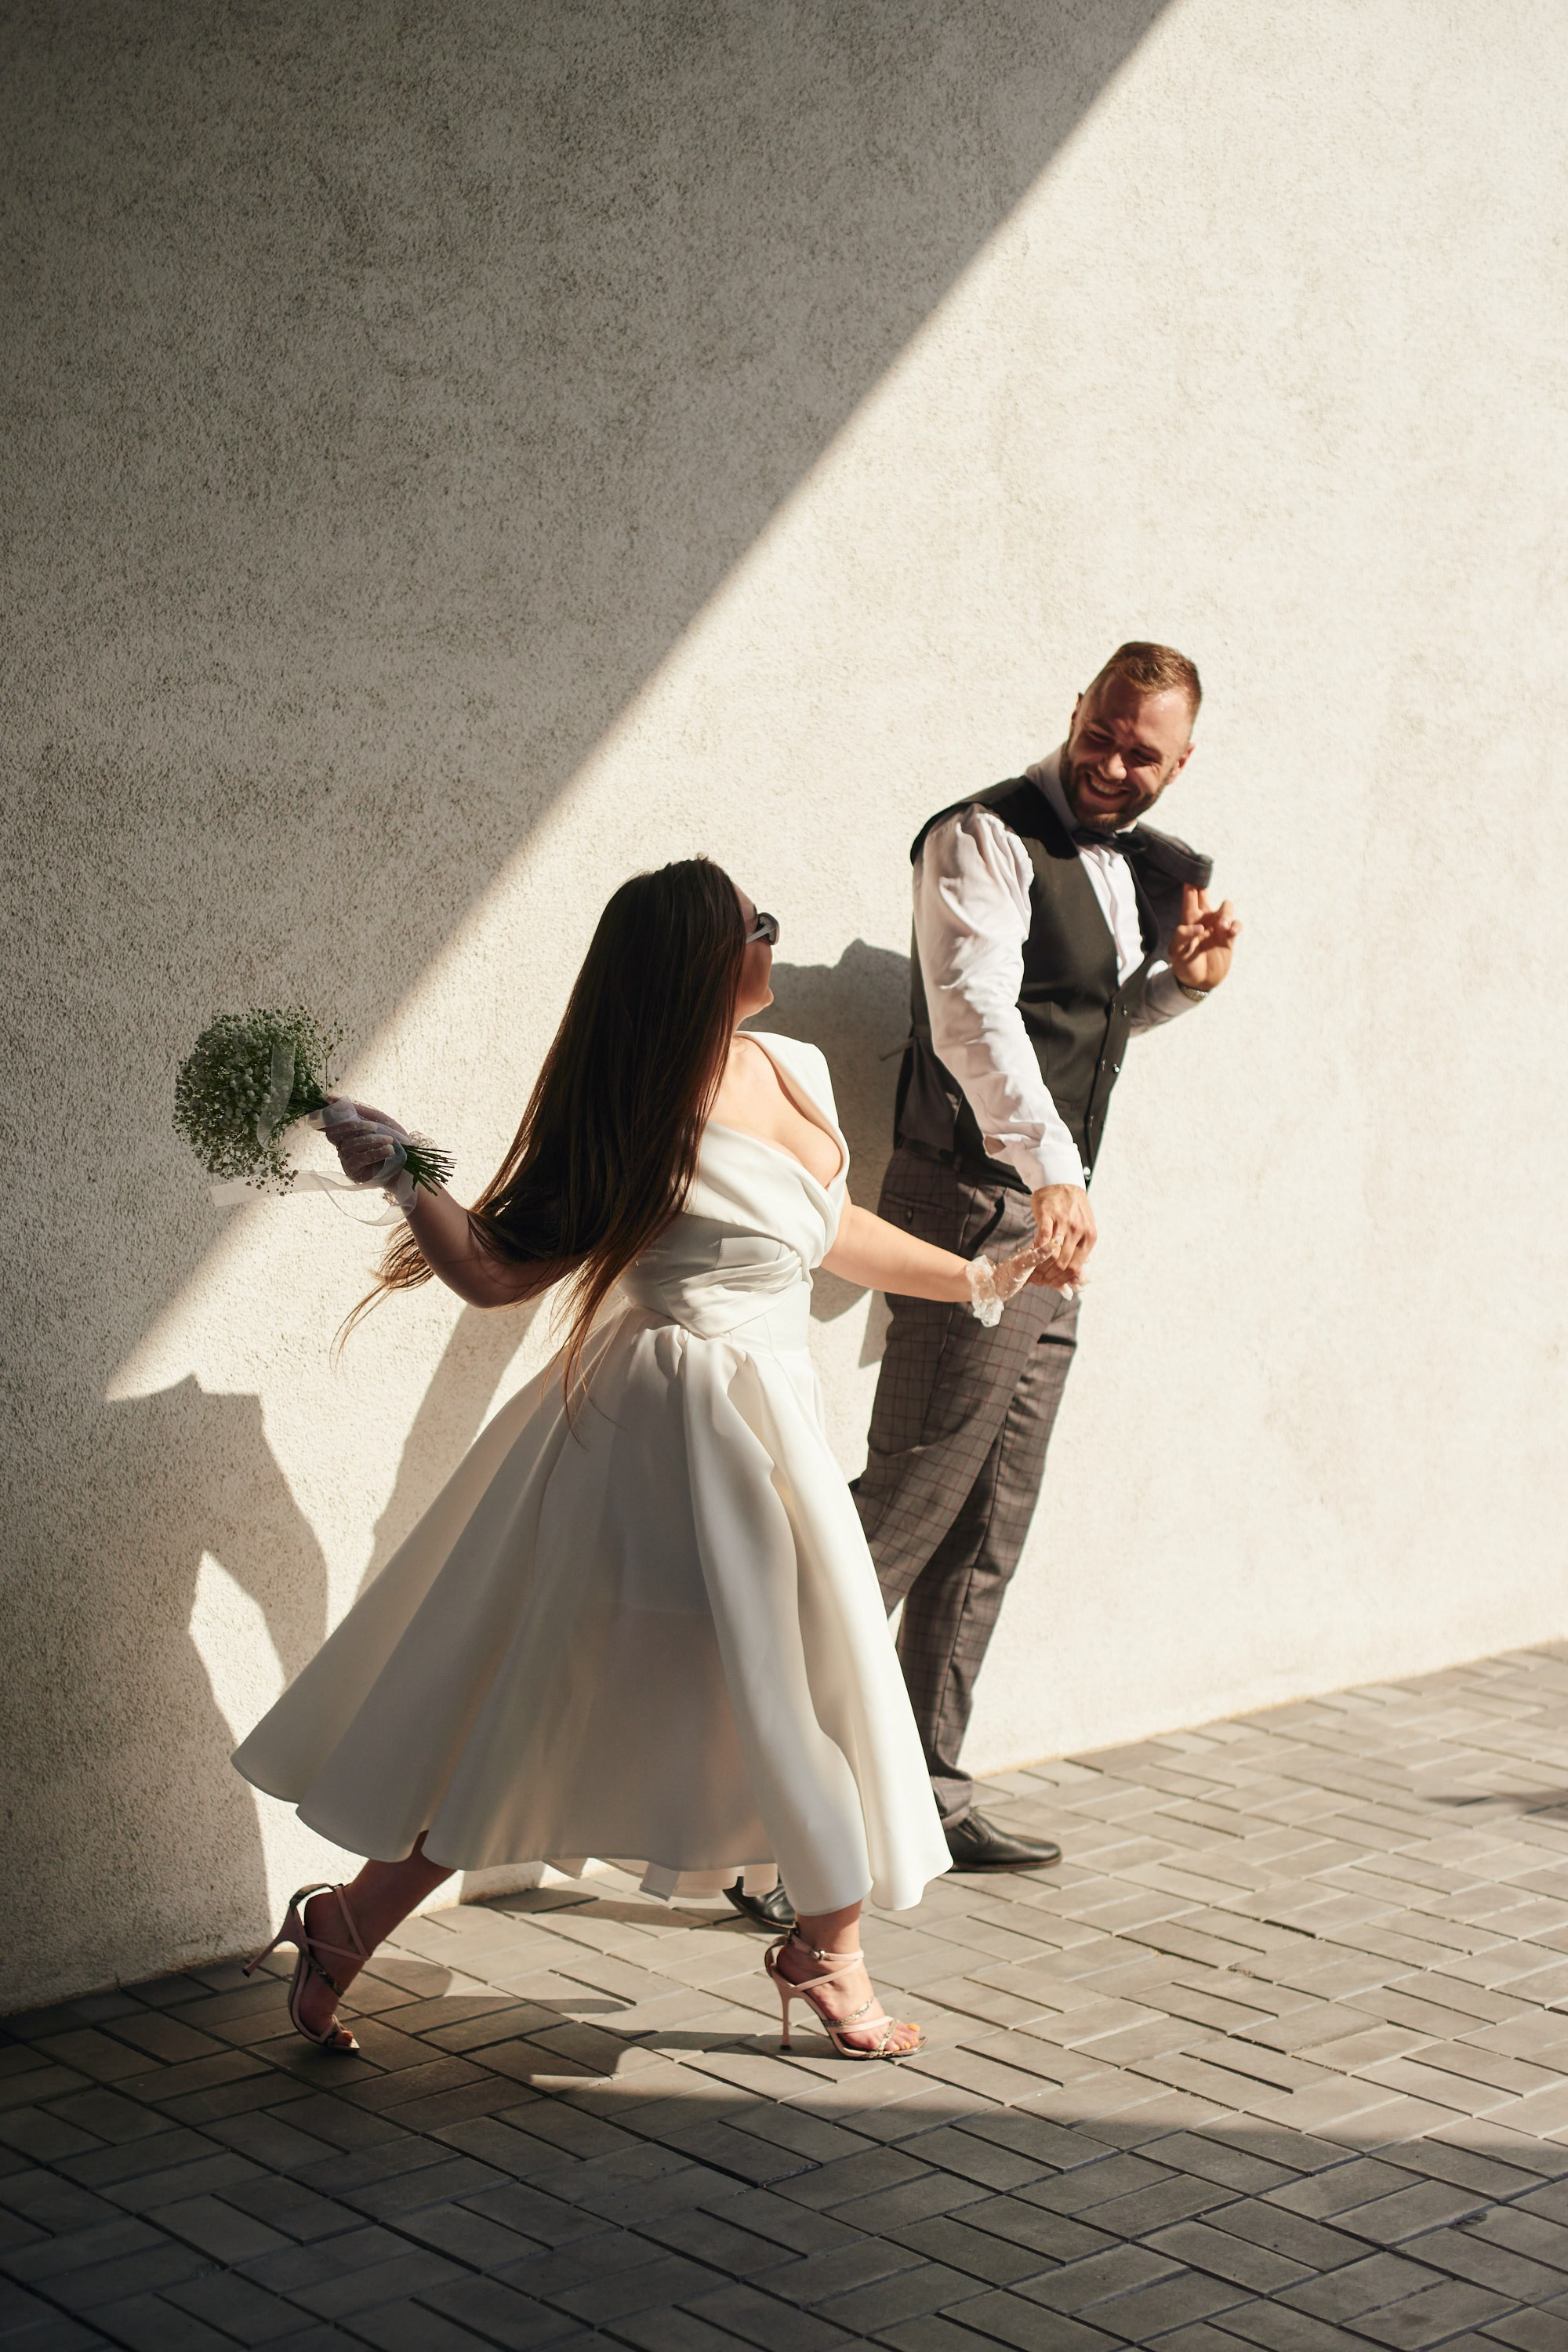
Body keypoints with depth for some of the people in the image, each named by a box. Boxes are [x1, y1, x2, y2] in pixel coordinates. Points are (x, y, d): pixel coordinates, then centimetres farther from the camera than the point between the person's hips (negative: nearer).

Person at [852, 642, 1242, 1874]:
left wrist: (1182, 979, 8)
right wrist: (1052, 1168, -42)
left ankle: (928, 1793, 20)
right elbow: (977, 1014, -28)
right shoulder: (985, 840, -12)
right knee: (904, 1507, -12)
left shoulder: (1140, 868, 15)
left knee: (988, 1534, 11)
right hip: (973, 1209, -9)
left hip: (1050, 1225, 9)